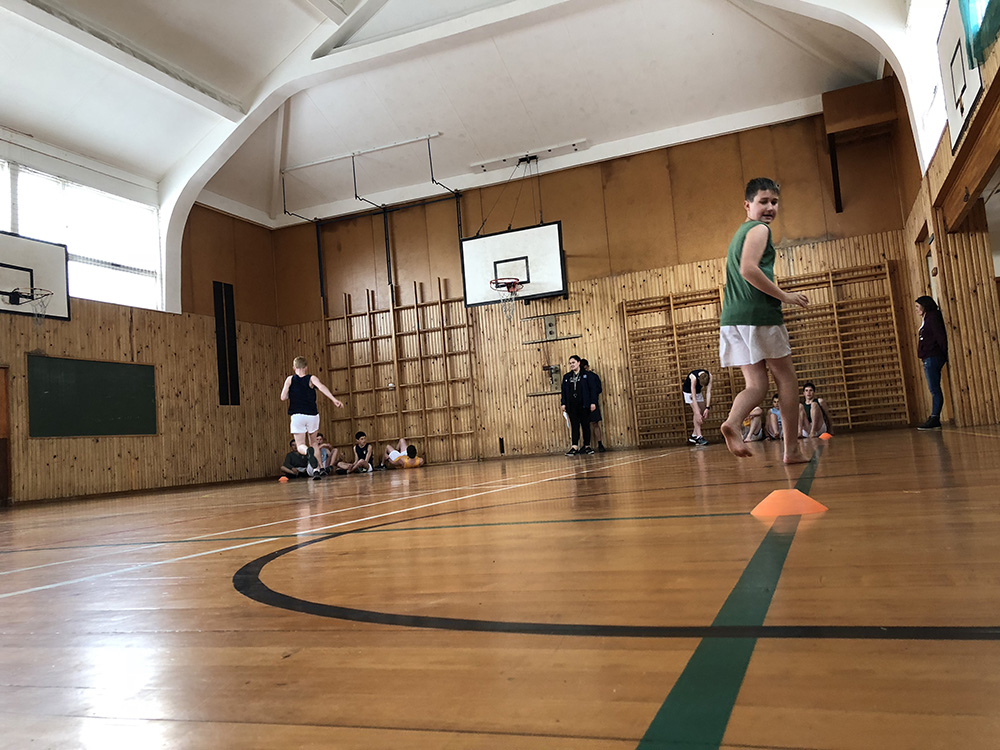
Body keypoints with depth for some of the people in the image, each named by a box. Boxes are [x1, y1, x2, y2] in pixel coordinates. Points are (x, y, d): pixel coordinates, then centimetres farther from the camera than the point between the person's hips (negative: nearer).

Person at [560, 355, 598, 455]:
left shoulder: (586, 375, 3)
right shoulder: (566, 377, 13)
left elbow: (592, 389, -1)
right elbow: (564, 391, 13)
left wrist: (593, 402, -8)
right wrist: (563, 403, 3)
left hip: (584, 405, -2)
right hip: (572, 406, 3)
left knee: (585, 425, 3)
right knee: (574, 426, 0)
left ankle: (587, 446, 12)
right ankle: (575, 447, -3)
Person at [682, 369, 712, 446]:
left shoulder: (709, 376, -29)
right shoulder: (694, 378, -41)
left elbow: (708, 392, -26)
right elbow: (693, 397, -40)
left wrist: (707, 408, -32)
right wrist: (697, 413, -43)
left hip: (698, 391, 5)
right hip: (689, 391, -5)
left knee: (703, 413, 1)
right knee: (697, 412, -20)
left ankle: (694, 436, 10)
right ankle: (699, 436, -23)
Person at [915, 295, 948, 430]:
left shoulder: (933, 317, -7)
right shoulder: (926, 319, 21)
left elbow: (941, 336, -14)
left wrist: (943, 355, -17)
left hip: (933, 358, -10)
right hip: (928, 359, 10)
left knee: (935, 389, -11)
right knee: (934, 389, 8)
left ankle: (935, 419, -13)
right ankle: (934, 419, 9)